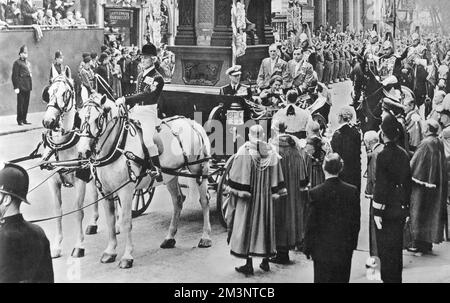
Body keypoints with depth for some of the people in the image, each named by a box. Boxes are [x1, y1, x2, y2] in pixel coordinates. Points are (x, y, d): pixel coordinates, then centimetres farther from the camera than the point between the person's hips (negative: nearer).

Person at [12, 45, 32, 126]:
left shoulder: (28, 63, 19)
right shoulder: (17, 63, -4)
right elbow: (15, 76, -9)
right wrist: (16, 87, -15)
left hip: (28, 86, 7)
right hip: (21, 86, -7)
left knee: (26, 103, 8)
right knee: (21, 103, -4)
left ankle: (24, 119, 15)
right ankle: (19, 120, 1)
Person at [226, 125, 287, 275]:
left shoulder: (244, 152, -12)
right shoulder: (271, 153, 0)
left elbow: (237, 177, -13)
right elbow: (277, 178, 3)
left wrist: (235, 192, -5)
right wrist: (275, 194, 9)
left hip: (248, 197, -4)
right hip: (266, 199, 4)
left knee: (246, 226, 3)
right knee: (265, 226, 14)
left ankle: (249, 264, 2)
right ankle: (266, 261, 21)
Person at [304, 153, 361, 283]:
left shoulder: (315, 193, -14)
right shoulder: (353, 191, -5)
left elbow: (311, 224, -8)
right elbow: (356, 222, 2)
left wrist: (308, 248, 2)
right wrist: (353, 244, 13)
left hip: (322, 249, -3)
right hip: (345, 248, 3)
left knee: (322, 279, 6)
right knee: (342, 279, 13)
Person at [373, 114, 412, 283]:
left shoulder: (383, 155, -17)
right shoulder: (404, 154, 3)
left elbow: (381, 185, -18)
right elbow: (408, 182, 10)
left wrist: (377, 211, -14)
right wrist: (406, 206, 18)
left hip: (387, 208, -7)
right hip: (401, 209, 7)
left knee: (386, 250, 3)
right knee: (397, 246, 17)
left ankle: (388, 278, 7)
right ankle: (397, 278, 27)